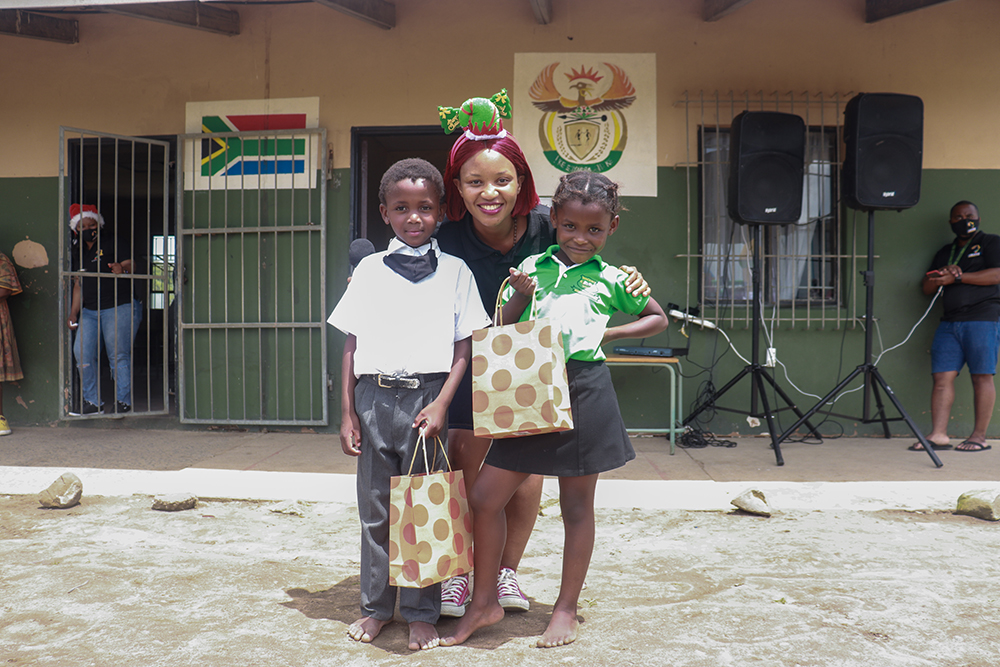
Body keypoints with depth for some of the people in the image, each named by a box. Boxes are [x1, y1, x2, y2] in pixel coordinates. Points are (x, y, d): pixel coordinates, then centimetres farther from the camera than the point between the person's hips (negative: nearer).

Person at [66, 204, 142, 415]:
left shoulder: (113, 245, 2)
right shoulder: (77, 254, 19)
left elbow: (131, 267, -7)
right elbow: (78, 285, 20)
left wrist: (122, 269, -31)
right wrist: (73, 315, 15)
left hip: (120, 308, -6)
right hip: (89, 311, 6)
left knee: (118, 355, -8)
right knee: (82, 352, -6)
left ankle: (123, 401, 2)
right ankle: (92, 402, 3)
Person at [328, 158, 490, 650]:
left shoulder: (455, 272, 5)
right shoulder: (369, 269, 9)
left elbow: (463, 347, 2)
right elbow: (352, 344, 9)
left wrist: (440, 404, -10)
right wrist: (347, 413, 4)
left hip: (426, 395, -2)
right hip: (374, 394, 2)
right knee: (374, 506, 9)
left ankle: (421, 613, 18)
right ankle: (376, 606, 25)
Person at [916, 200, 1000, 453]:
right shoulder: (945, 252, 24)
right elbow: (928, 287, 17)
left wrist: (958, 276, -10)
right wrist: (943, 275, -3)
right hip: (950, 322, 5)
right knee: (942, 376, -4)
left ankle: (979, 436, -1)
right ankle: (938, 435, -5)